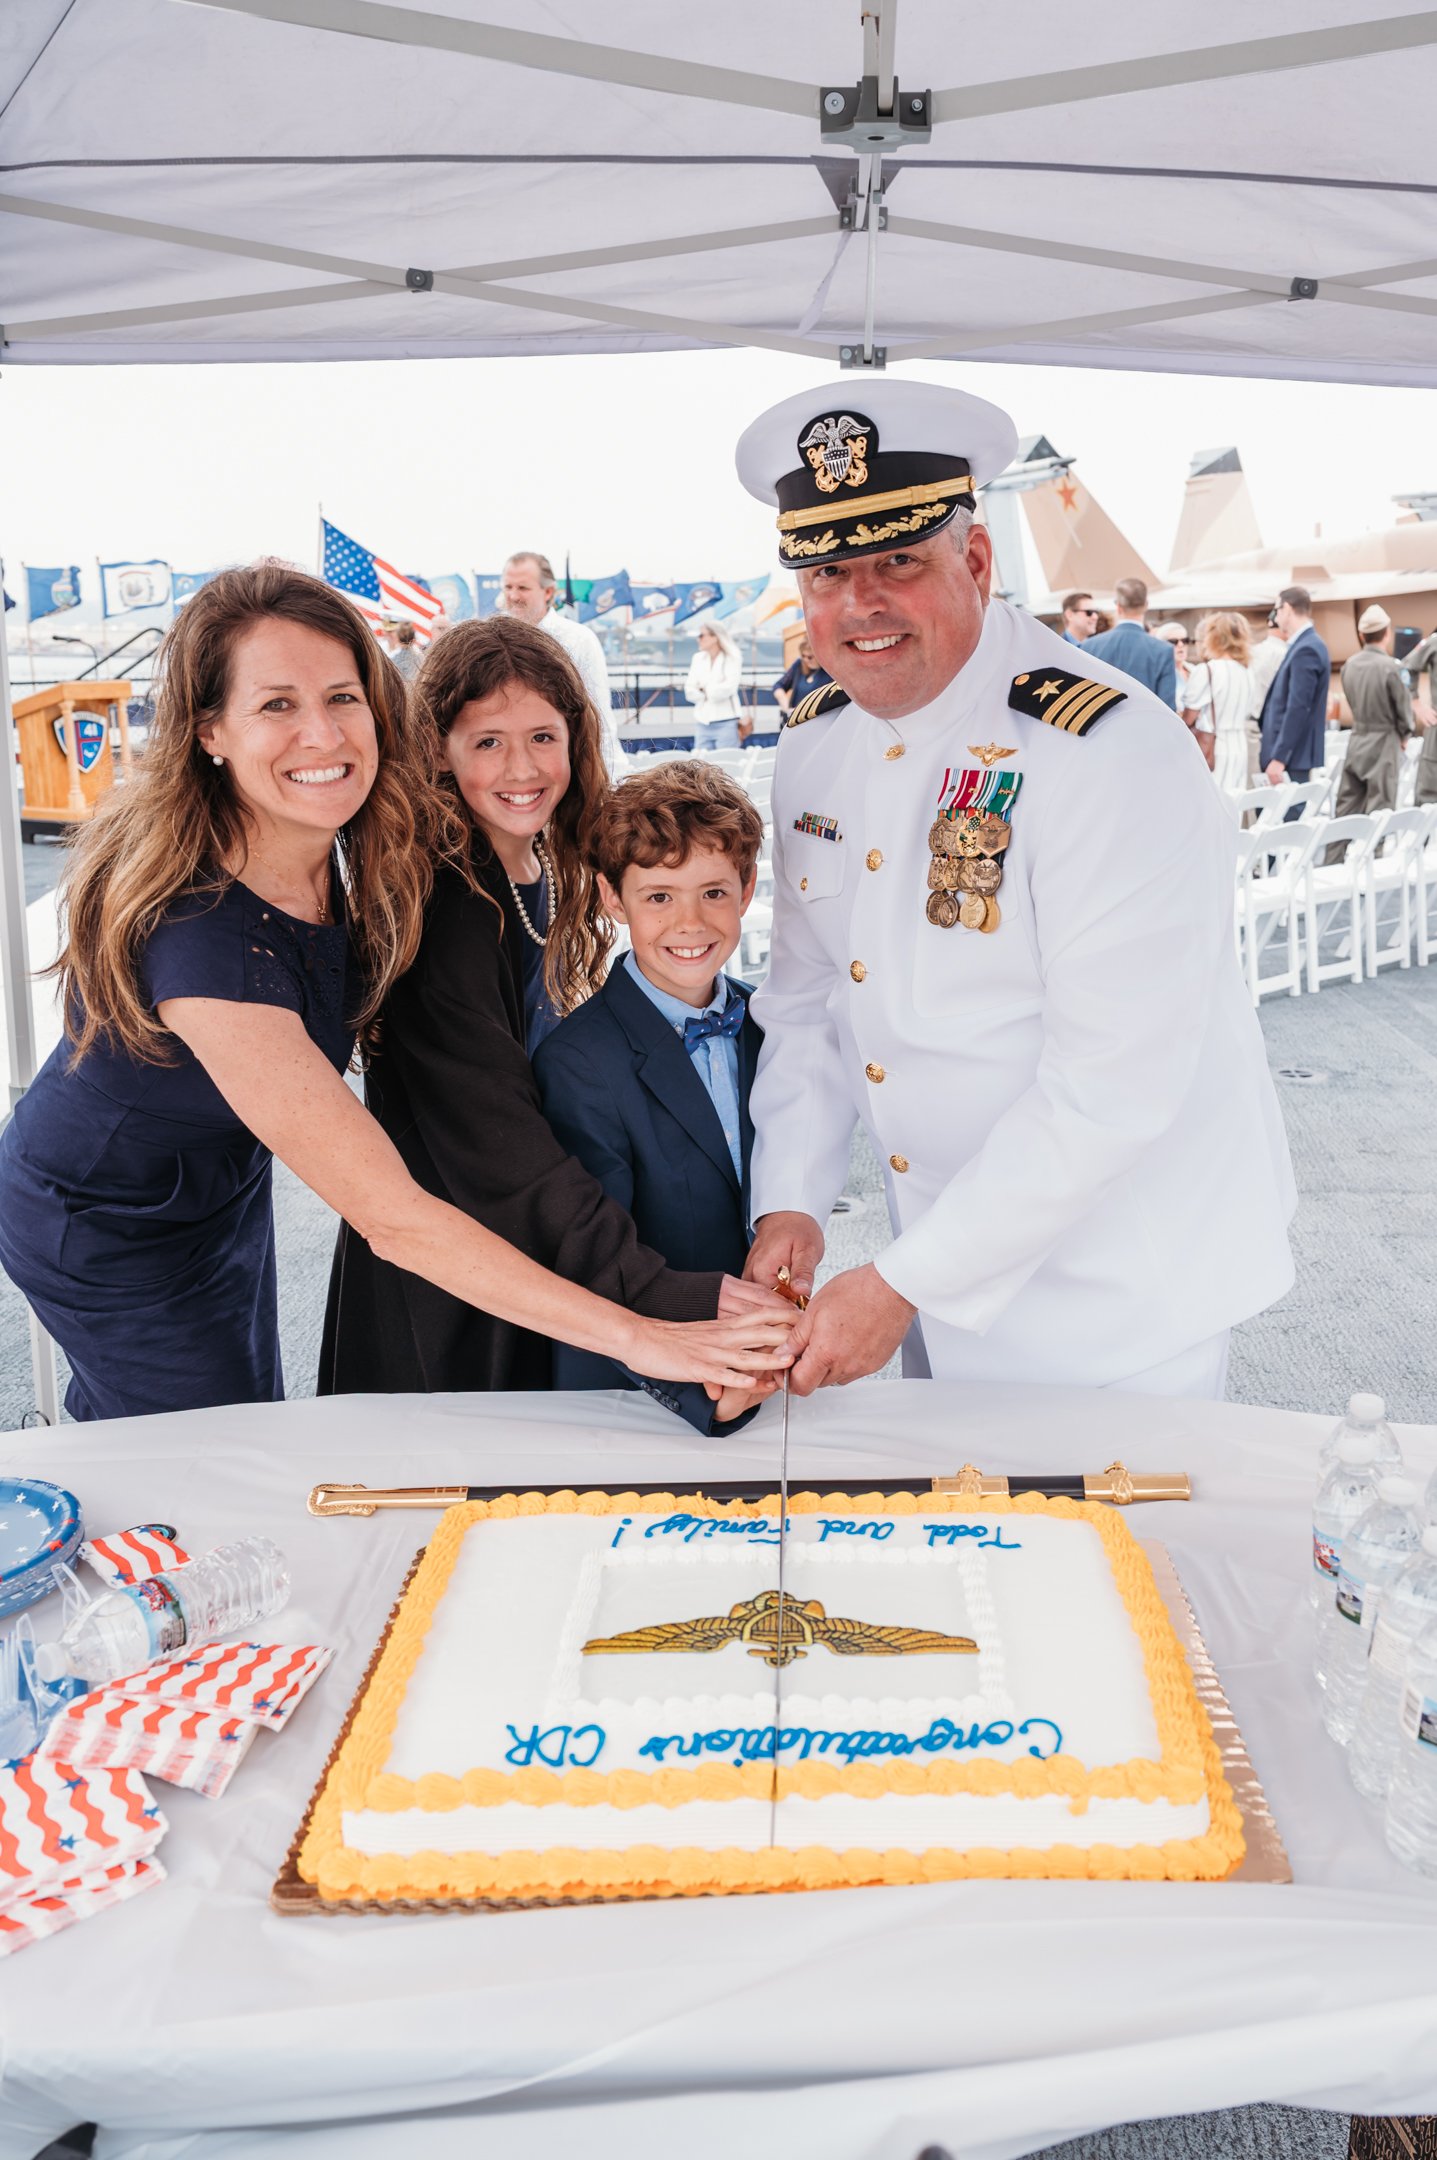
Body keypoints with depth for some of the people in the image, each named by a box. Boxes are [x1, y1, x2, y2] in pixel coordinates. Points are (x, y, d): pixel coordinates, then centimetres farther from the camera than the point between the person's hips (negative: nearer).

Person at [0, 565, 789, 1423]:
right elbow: (391, 1216, -39)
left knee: (258, 1415, 25)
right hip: (110, 1232, -7)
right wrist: (634, 1335, -39)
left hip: (225, 1177, 7)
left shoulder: (333, 835, -18)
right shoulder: (200, 928, -39)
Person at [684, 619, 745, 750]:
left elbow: (726, 689, -15)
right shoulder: (698, 658, 10)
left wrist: (704, 688, -1)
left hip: (725, 722, -5)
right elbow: (690, 691, 3)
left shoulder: (732, 659, -3)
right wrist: (714, 691, -10)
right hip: (702, 721, 5)